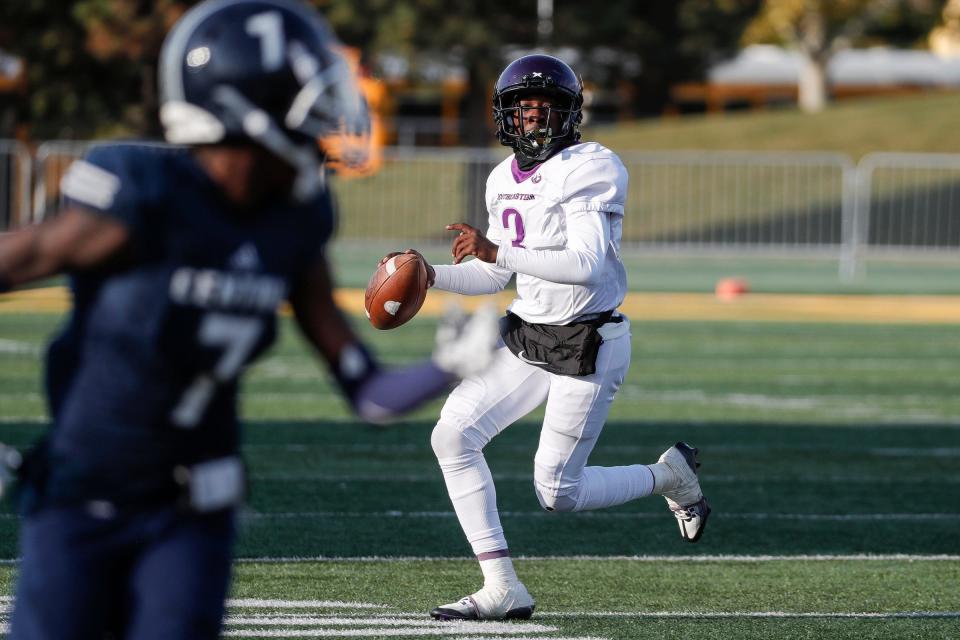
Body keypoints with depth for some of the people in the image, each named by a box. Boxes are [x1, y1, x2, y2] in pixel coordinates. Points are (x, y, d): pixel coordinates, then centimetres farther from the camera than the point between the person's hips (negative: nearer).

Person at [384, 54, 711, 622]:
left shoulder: (588, 171, -16)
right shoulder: (506, 181, 9)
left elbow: (588, 265, -29)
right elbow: (494, 276, 18)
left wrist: (497, 251, -35)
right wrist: (430, 275, 1)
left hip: (588, 348, -8)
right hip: (528, 338, 8)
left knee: (557, 493, -6)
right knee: (453, 436, -9)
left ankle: (670, 475, 21)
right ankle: (503, 589, -4)